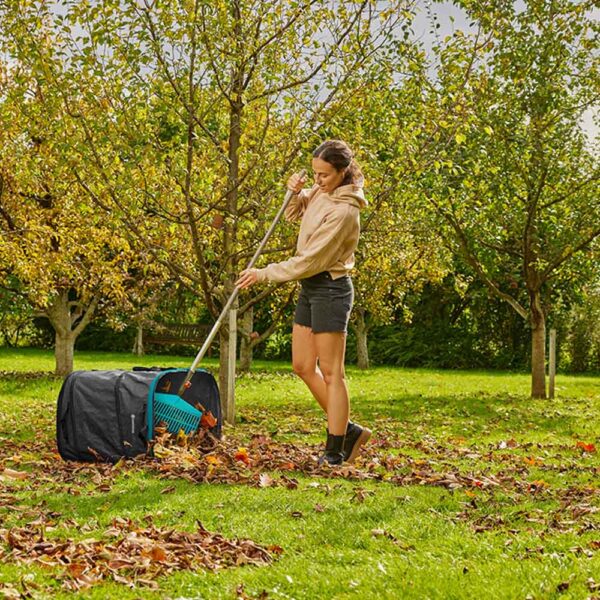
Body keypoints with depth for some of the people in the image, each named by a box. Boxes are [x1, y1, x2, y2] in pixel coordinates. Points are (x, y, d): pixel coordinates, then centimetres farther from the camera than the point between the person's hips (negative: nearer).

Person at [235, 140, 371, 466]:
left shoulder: (343, 211, -21)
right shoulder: (322, 191, 6)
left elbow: (309, 261, -21)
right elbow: (295, 213, 24)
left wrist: (264, 274, -16)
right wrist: (296, 193, 1)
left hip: (330, 289, -9)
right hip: (310, 287, 9)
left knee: (331, 372, -3)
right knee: (303, 366, 11)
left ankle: (336, 450, 6)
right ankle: (348, 430, 21)